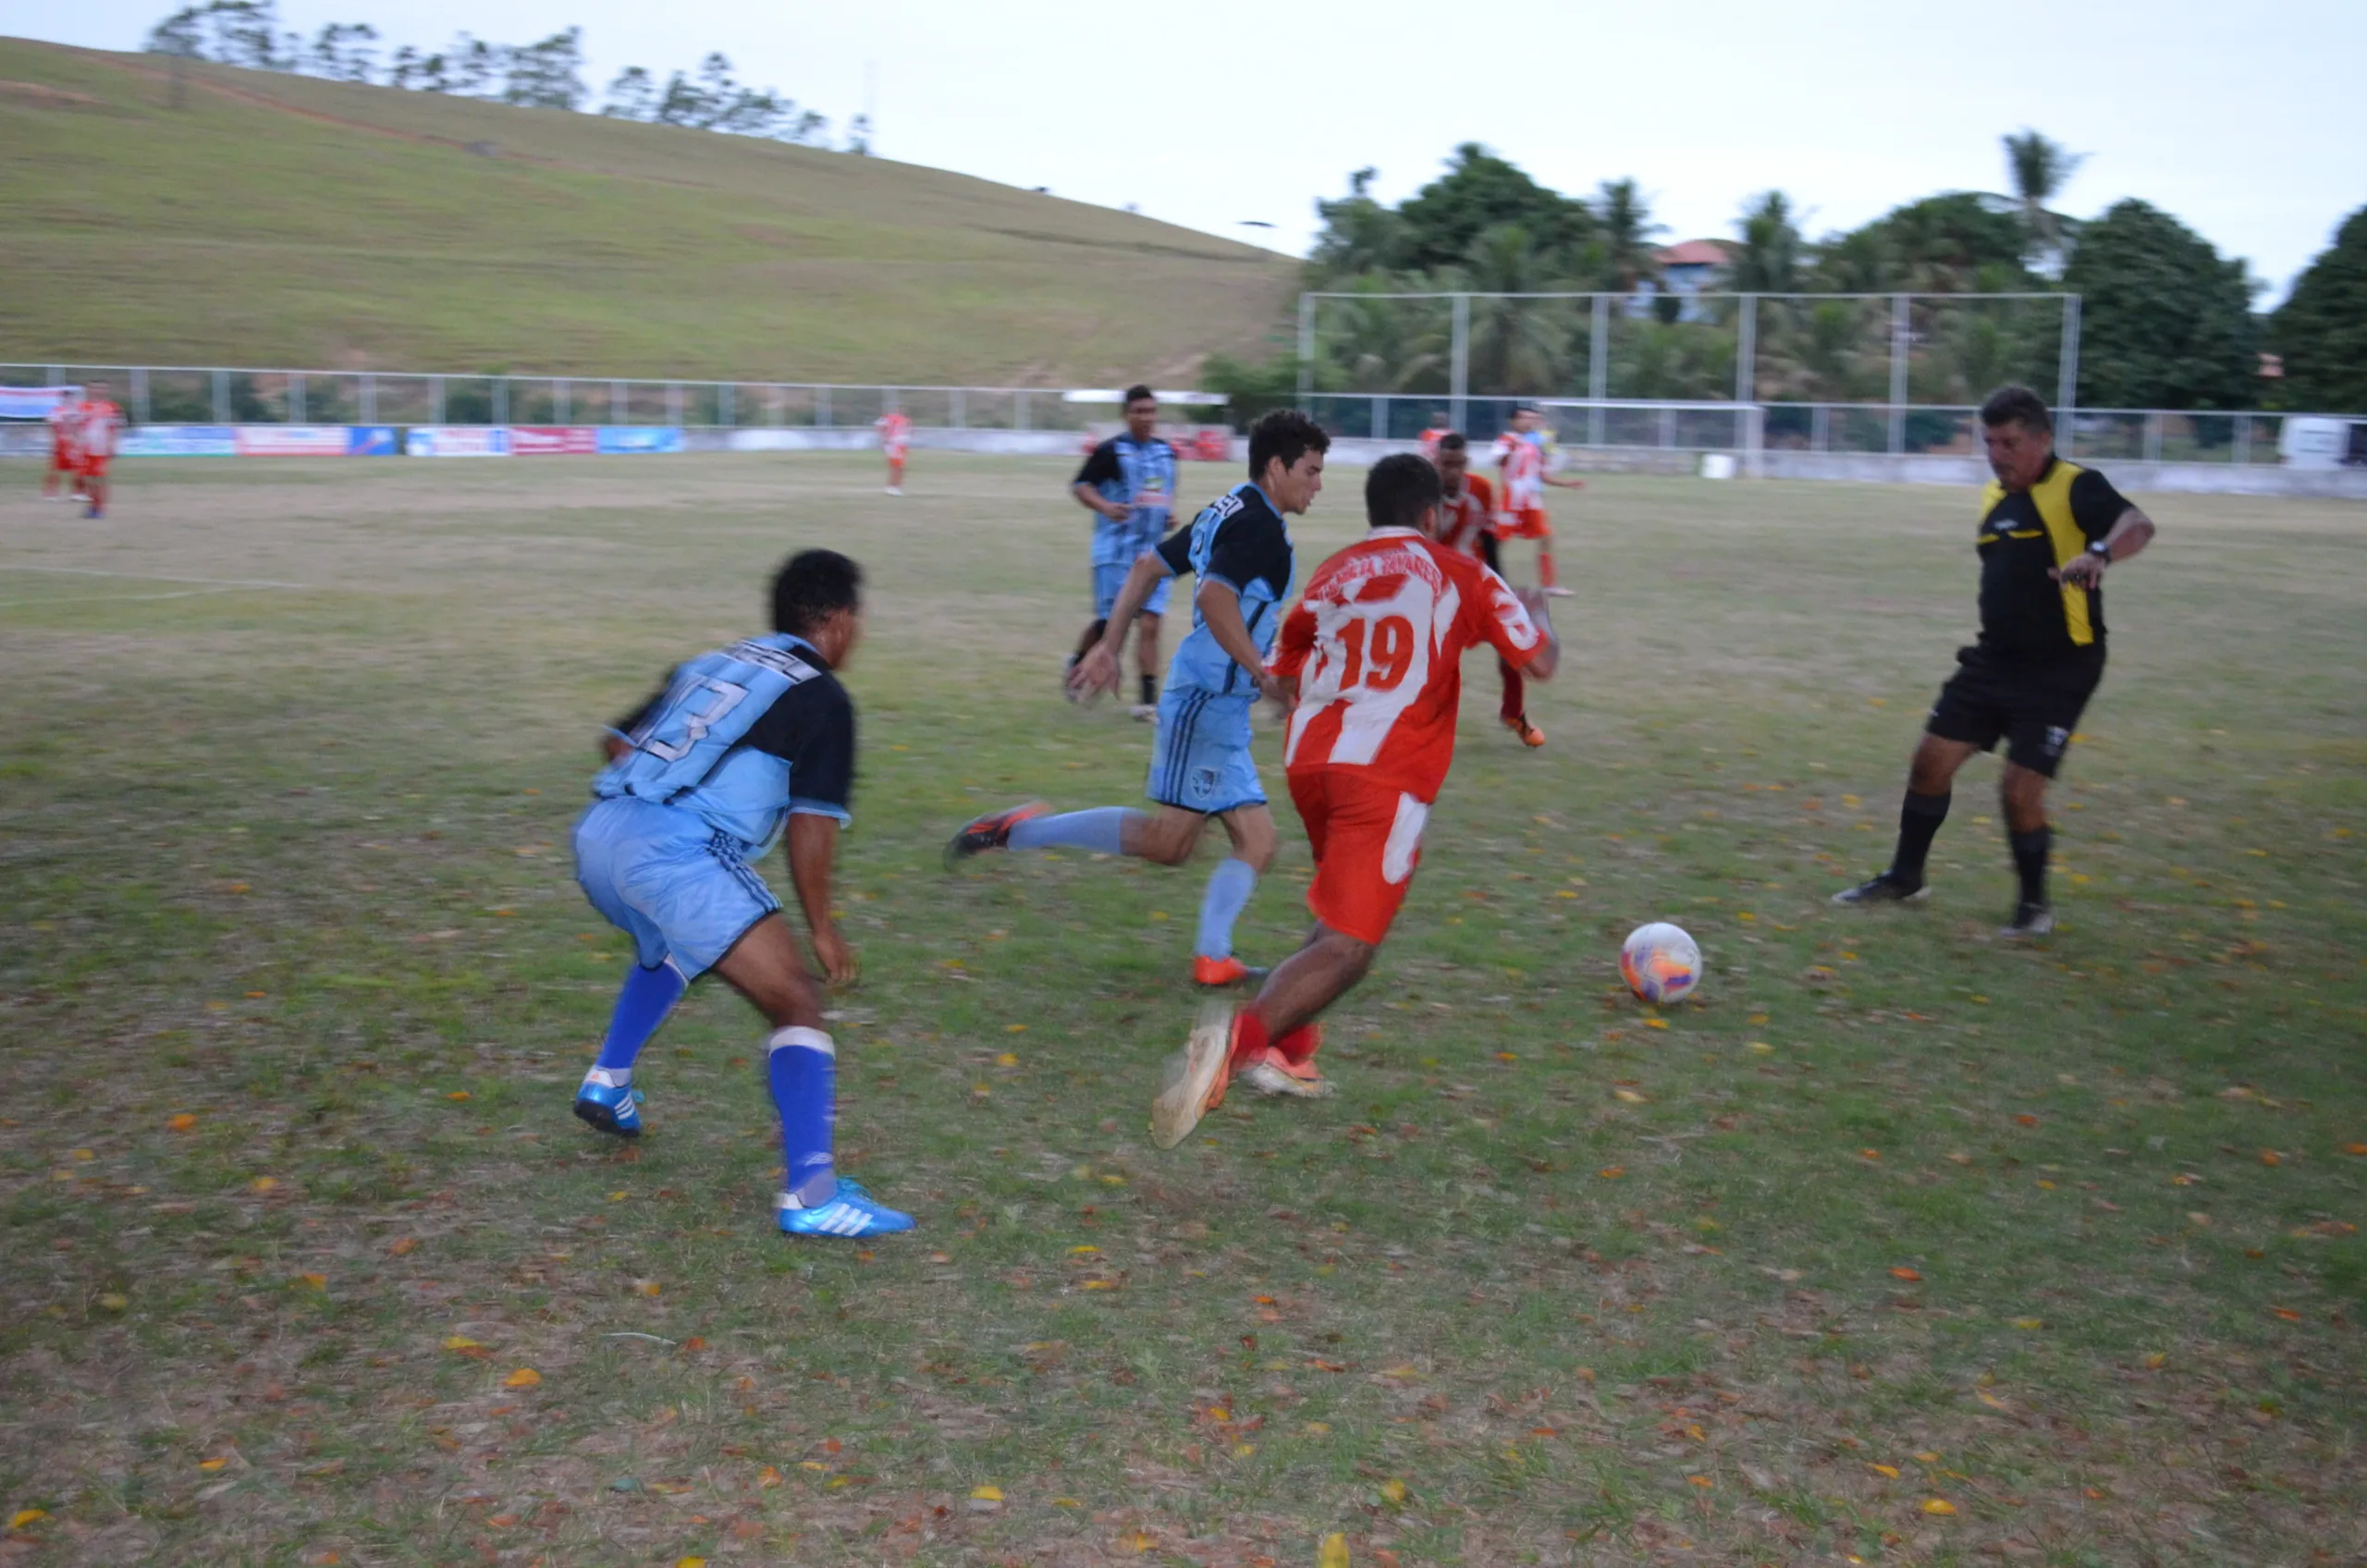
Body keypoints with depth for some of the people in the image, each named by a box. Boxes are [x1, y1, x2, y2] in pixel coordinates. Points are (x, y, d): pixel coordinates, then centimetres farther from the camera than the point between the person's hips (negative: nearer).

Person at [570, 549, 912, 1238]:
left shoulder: (714, 662, 25)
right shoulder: (821, 697, 5)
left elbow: (621, 741, 25)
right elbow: (811, 825, -2)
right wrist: (822, 928, 8)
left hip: (598, 832, 8)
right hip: (675, 852, -8)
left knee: (669, 943, 39)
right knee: (797, 1001, -6)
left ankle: (608, 1080, 36)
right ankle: (811, 1193, -17)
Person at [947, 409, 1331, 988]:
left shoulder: (1226, 512, 16)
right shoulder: (1259, 527, -13)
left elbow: (1148, 565, 19)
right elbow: (1214, 597, -29)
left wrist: (1109, 646, 18)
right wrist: (1263, 673, -24)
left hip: (1220, 708, 10)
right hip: (1207, 701, -10)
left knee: (1256, 843, 7)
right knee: (1166, 841, -8)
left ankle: (1213, 957, 3)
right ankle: (1022, 830, -3)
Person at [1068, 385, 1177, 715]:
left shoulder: (1166, 452, 11)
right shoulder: (1110, 451, -7)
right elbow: (1079, 486, -5)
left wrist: (1170, 512, 6)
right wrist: (1105, 506, -22)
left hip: (1154, 552, 4)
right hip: (1116, 550, -4)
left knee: (1150, 624, -3)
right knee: (1109, 623, 2)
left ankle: (1149, 701, -1)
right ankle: (1077, 663, 32)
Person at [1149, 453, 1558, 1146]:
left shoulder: (1331, 573, 18)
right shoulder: (1458, 573, 8)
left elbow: (1284, 678, 24)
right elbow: (1541, 663, 10)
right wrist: (1535, 609, 31)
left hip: (1307, 760, 5)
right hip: (1386, 777, -5)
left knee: (1341, 915, 27)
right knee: (1348, 947, -8)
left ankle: (1287, 1049, 16)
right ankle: (1246, 1033, -33)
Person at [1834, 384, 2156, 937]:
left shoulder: (2076, 487, -13)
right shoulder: (1994, 497, 10)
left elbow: (2137, 525, -32)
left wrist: (2099, 551, -52)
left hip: (2059, 669, -7)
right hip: (1995, 659, 7)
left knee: (2020, 788, -8)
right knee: (1931, 760, 8)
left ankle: (2035, 904, 15)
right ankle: (1905, 878, 25)